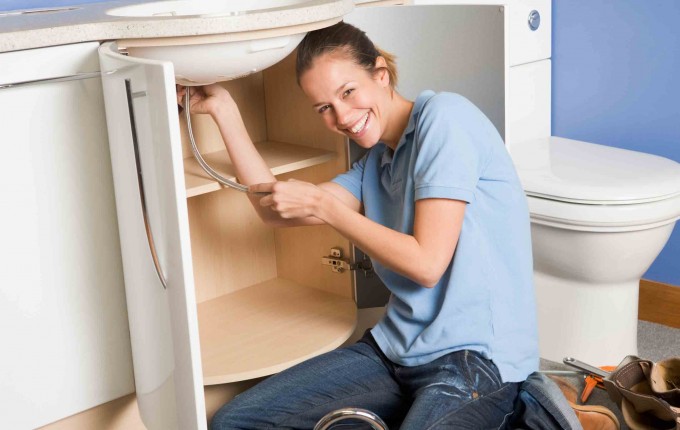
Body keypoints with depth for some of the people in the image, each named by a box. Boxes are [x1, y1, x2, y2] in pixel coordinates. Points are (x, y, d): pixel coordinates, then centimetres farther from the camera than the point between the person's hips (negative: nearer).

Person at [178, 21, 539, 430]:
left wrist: (322, 205, -8)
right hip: (395, 350, 8)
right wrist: (223, 108, 9)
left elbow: (427, 263, -16)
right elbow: (276, 209, 11)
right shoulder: (375, 163, 15)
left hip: (476, 355, -8)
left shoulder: (444, 116, -10)